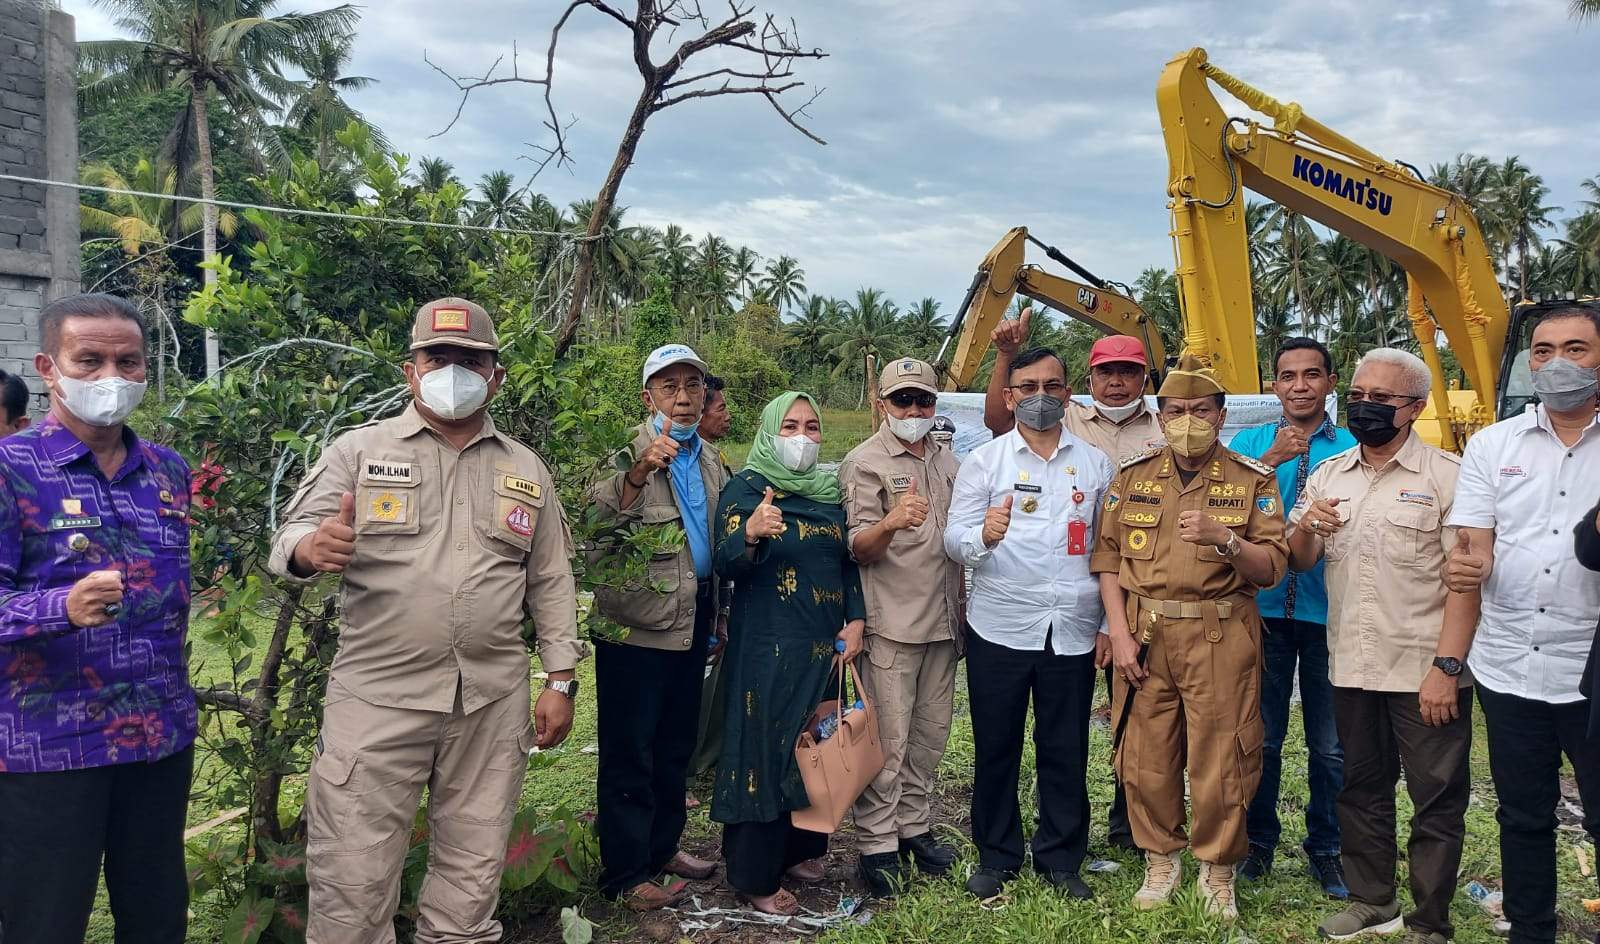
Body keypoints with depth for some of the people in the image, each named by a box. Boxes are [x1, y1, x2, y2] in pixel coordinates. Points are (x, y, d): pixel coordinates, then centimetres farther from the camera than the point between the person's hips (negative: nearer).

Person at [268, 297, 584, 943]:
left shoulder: (526, 470, 11)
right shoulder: (358, 451, 3)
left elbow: (550, 581, 13)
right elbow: (290, 540, -4)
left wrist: (560, 680, 8)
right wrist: (312, 548, -29)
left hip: (493, 702, 3)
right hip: (377, 696, -2)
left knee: (472, 876, 12)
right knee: (352, 879, 1)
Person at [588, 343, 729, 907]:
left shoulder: (710, 462, 12)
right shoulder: (627, 451, -10)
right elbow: (598, 521, -28)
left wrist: (718, 616, 21)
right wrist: (640, 471, -44)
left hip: (692, 626, 7)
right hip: (636, 626, -7)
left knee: (676, 747, 17)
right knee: (629, 753, 1)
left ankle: (663, 846, 32)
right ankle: (626, 874, 11)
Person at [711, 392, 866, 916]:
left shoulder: (830, 492, 10)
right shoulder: (745, 489, -6)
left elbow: (849, 562, 15)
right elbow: (726, 565, -17)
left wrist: (856, 620, 1)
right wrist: (751, 533, -37)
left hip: (825, 647, 6)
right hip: (768, 648, -6)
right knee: (767, 752, -2)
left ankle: (797, 852, 31)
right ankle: (755, 878, 10)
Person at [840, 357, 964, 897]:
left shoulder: (945, 462, 13)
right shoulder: (865, 462, -6)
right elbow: (859, 550, -13)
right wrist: (890, 523, -35)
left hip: (942, 622, 6)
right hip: (890, 625, -6)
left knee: (931, 733, 12)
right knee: (888, 740, -3)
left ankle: (913, 827, 25)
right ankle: (876, 845, 7)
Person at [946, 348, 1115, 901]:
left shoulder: (1095, 464, 9)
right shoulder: (984, 460, 3)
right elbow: (954, 540, -4)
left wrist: (1108, 623, 5)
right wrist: (984, 535, -26)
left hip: (1073, 631, 2)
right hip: (999, 627, -1)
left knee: (1066, 750, 8)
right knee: (996, 748, 7)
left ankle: (1061, 859, 24)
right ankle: (997, 857, 22)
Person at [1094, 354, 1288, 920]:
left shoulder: (1253, 481, 2)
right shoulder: (1132, 477, 7)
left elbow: (1271, 567, -3)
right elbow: (1108, 558, 5)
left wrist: (1223, 537, -21)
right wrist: (1119, 633, -4)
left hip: (1221, 639, -2)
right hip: (1144, 636, 2)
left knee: (1220, 758, 2)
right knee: (1146, 755, 7)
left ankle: (1218, 869, 22)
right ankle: (1161, 860, 26)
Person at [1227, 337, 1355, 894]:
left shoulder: (1352, 450, 3)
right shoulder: (1250, 443, 4)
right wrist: (1272, 459, -22)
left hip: (1327, 612, 0)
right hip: (1263, 607, 0)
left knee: (1330, 744, 9)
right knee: (1261, 737, 11)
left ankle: (1325, 848, 27)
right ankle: (1258, 838, 28)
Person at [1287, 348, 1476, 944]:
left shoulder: (1446, 476, -7)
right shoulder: (1326, 475, 9)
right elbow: (1299, 561, 10)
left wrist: (1447, 666, -17)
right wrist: (1305, 526, -13)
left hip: (1425, 670, -5)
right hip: (1351, 666, 5)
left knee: (1437, 800, 4)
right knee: (1362, 788, 16)